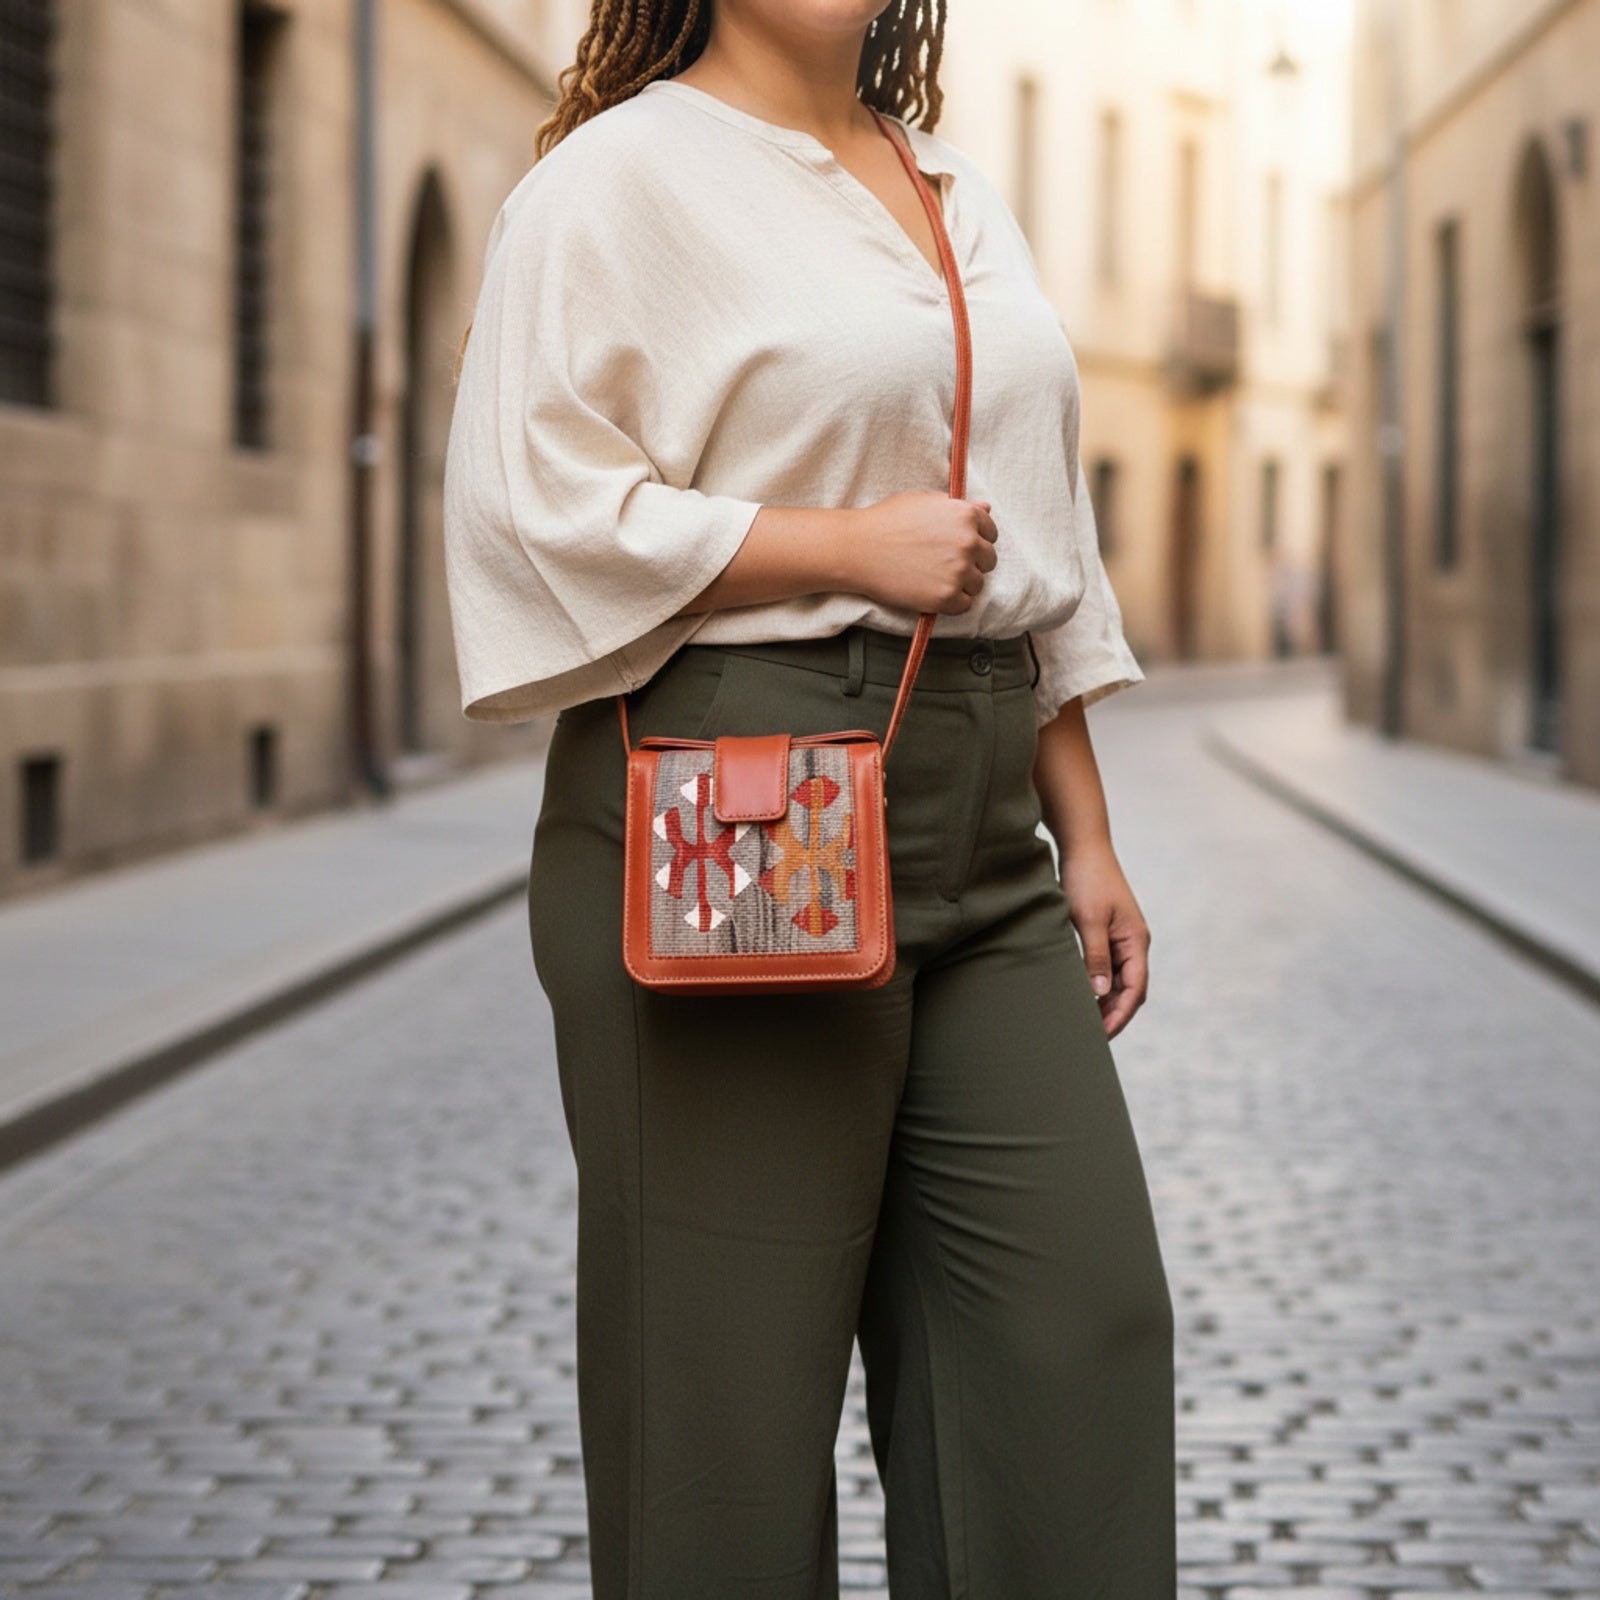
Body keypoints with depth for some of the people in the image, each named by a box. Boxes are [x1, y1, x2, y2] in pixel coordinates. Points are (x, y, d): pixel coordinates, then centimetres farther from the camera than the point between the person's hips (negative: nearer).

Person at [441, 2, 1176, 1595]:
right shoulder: (621, 177, -3)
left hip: (975, 843, 7)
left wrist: (1086, 836, 17)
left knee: (1084, 1317, 2)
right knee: (729, 1369, -1)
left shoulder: (958, 199, 20)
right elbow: (531, 505, -14)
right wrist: (852, 544, -15)